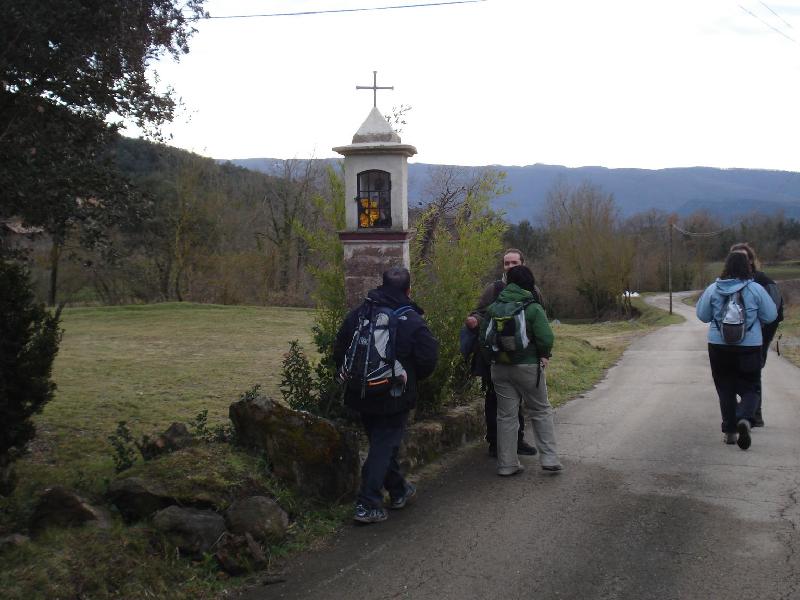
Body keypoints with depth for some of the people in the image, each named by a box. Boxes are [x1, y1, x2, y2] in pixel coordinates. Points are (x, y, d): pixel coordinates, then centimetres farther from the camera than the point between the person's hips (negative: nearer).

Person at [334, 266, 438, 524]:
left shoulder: (358, 314, 1)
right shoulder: (413, 322, -12)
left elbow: (339, 351, 6)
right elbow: (428, 360, -13)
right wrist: (411, 377, 6)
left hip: (362, 395, 5)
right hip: (395, 397, -5)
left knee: (381, 443, 19)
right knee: (384, 447, 2)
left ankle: (398, 490, 35)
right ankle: (368, 505, -1)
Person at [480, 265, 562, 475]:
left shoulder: (493, 308, 2)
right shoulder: (533, 308, -9)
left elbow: (483, 339, 3)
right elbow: (546, 339, -15)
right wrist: (544, 355, 3)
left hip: (499, 368, 3)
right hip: (528, 367, -3)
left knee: (506, 415, 10)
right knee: (541, 411, 12)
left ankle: (507, 464, 12)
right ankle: (549, 458, 8)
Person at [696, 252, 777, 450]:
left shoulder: (713, 289, -5)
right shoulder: (756, 289, -8)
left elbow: (702, 315, 4)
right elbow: (771, 316, 1)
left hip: (719, 346, 1)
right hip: (749, 346, -1)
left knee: (725, 389, 12)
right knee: (750, 388, 8)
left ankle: (729, 430, 13)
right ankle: (745, 419, -18)